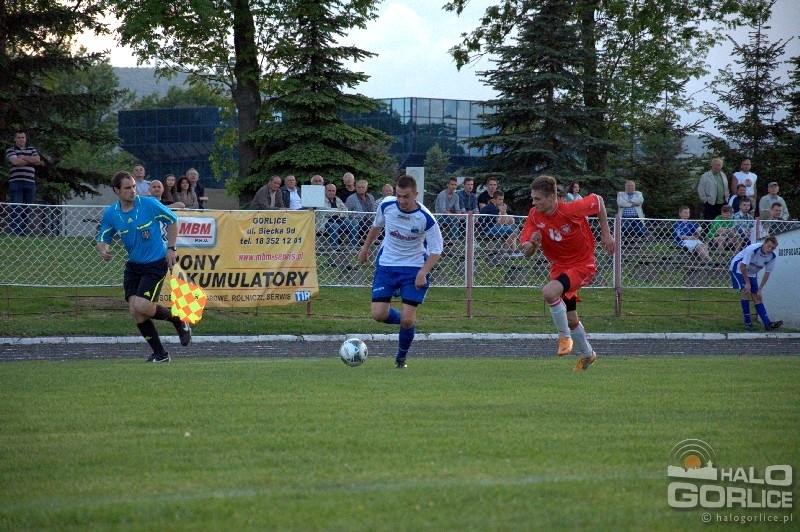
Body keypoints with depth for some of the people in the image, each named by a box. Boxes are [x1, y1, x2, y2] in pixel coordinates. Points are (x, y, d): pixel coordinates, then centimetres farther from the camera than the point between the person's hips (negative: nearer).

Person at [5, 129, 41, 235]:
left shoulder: (31, 149, 20)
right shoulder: (11, 150, 6)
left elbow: (38, 160, 3)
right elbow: (15, 161, -12)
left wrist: (23, 157, -3)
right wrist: (30, 160, 0)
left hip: (30, 183, 4)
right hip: (16, 183, -4)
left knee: (26, 210, 3)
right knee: (16, 210, -10)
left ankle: (23, 232, 5)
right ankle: (16, 233, -15)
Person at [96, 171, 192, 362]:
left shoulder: (149, 204, -13)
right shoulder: (110, 214, -3)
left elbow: (172, 220, 1)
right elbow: (102, 239, 6)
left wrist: (171, 248, -4)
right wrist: (102, 249, -17)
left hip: (156, 263, -5)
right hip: (133, 265, 5)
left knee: (142, 307, -19)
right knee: (135, 310, -5)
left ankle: (179, 321, 9)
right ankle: (160, 353, 7)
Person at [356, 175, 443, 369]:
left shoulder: (425, 218, -20)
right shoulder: (386, 206, -11)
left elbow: (436, 251, -11)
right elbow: (377, 225, 13)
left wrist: (423, 272, -25)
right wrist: (365, 248, 21)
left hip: (414, 269, -3)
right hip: (386, 265, 3)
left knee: (407, 319, -10)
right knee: (378, 314, -10)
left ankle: (401, 358, 18)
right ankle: (407, 322, 23)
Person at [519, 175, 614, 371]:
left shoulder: (571, 209, -26)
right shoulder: (535, 216, -12)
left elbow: (598, 201, -7)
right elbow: (527, 252, -10)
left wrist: (606, 233, -4)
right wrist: (533, 244, -34)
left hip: (582, 265, -6)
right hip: (559, 267, 6)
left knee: (549, 292, -31)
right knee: (571, 319, 15)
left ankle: (565, 337, -11)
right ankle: (587, 354, 41)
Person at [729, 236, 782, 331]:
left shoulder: (773, 256, -15)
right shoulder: (752, 249, -33)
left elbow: (767, 273, -6)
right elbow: (743, 266, -27)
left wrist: (760, 289, -8)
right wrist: (747, 283, -21)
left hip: (752, 273, 6)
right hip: (738, 269, -6)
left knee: (757, 297, -1)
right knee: (746, 291, -22)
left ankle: (767, 324, -9)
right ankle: (747, 322, -15)